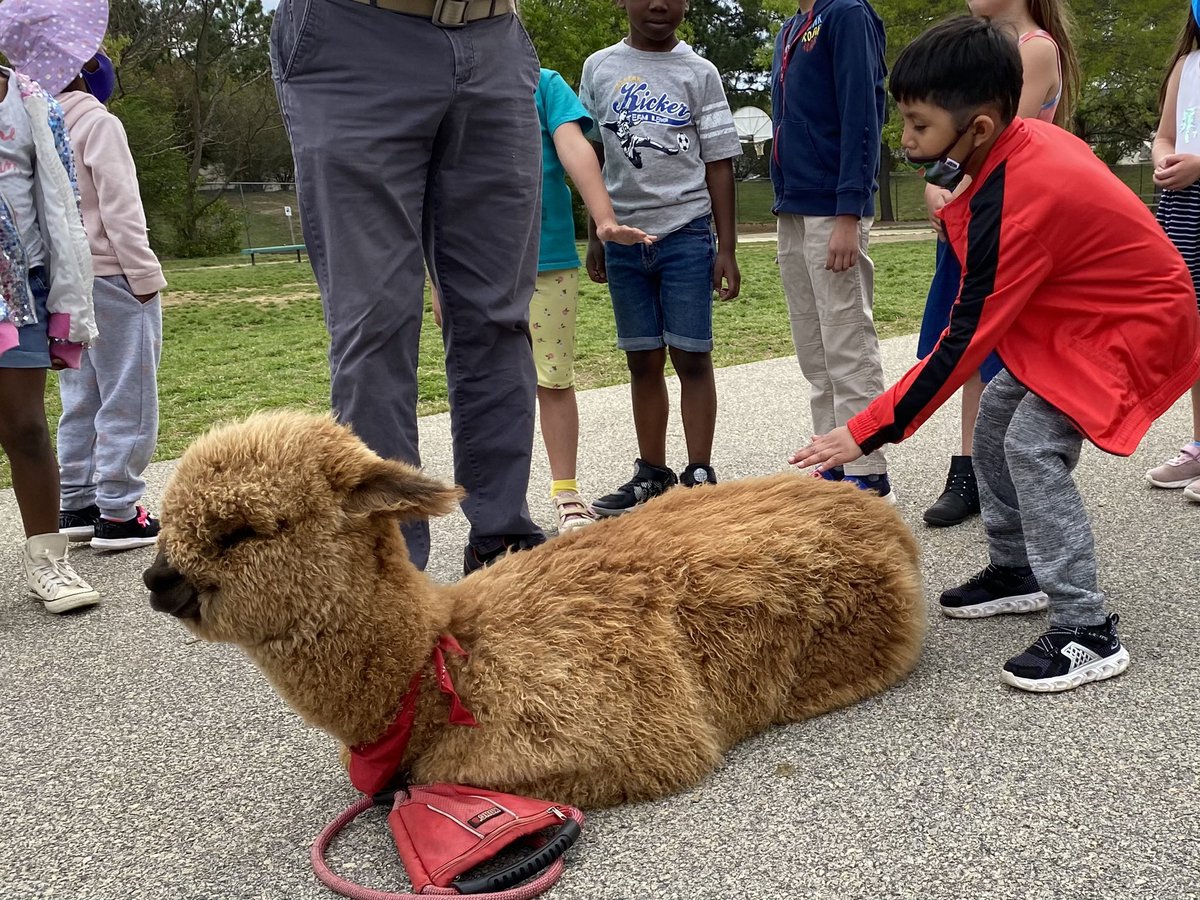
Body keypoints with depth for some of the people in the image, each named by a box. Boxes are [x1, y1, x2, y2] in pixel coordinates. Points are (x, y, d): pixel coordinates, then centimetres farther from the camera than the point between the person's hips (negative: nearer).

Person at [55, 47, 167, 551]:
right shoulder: (99, 124, -6)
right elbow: (120, 208, -13)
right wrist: (144, 276, -11)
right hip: (110, 277, -7)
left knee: (80, 400, 13)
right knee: (127, 400, -3)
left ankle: (77, 506, 17)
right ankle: (118, 514, -2)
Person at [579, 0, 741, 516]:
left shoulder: (698, 73, 3)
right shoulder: (599, 68, 9)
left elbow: (718, 164, 2)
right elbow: (593, 155, 14)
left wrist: (727, 249, -3)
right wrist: (595, 236, 12)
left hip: (686, 235, -2)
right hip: (624, 237, 3)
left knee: (691, 357, -3)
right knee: (643, 361, 7)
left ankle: (699, 476, 4)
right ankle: (651, 476, 16)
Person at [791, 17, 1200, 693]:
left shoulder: (1016, 206, -33)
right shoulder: (1026, 139, -9)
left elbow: (962, 346, -30)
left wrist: (866, 434, -27)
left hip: (1135, 324, -10)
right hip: (1078, 306, 10)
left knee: (1033, 445, -21)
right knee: (995, 423, 10)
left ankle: (1089, 634, -14)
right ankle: (1016, 571, 25)